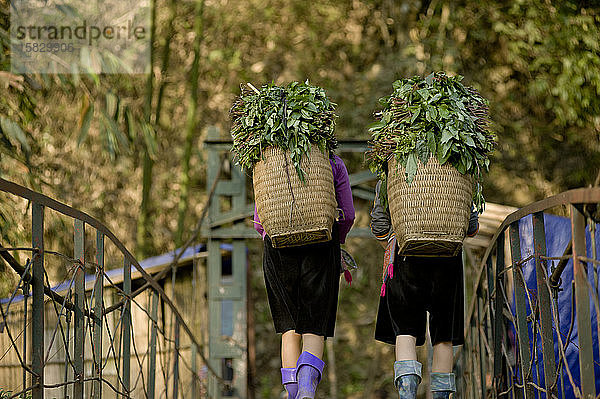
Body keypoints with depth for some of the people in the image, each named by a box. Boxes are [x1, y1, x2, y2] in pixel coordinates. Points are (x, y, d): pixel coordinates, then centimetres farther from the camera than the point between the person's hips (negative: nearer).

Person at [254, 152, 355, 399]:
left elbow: (259, 220, 10)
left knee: (289, 330, 9)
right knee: (314, 330, -1)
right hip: (320, 249, -1)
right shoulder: (333, 163, 9)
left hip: (279, 250, 1)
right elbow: (347, 215, 6)